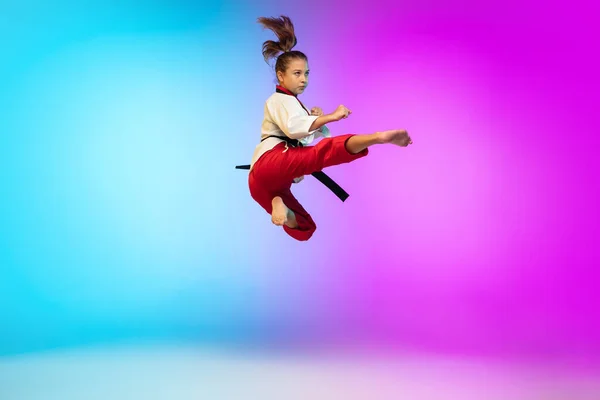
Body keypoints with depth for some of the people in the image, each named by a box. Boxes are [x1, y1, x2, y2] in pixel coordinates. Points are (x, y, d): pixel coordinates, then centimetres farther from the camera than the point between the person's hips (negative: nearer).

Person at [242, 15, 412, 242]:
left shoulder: (293, 105, 34)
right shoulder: (280, 100, 6)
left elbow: (318, 136, 28)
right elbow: (293, 127, -18)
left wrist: (318, 119, 8)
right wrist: (331, 116, -19)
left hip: (268, 181, 9)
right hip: (271, 162, -9)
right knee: (323, 152, -39)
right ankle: (377, 137, -61)